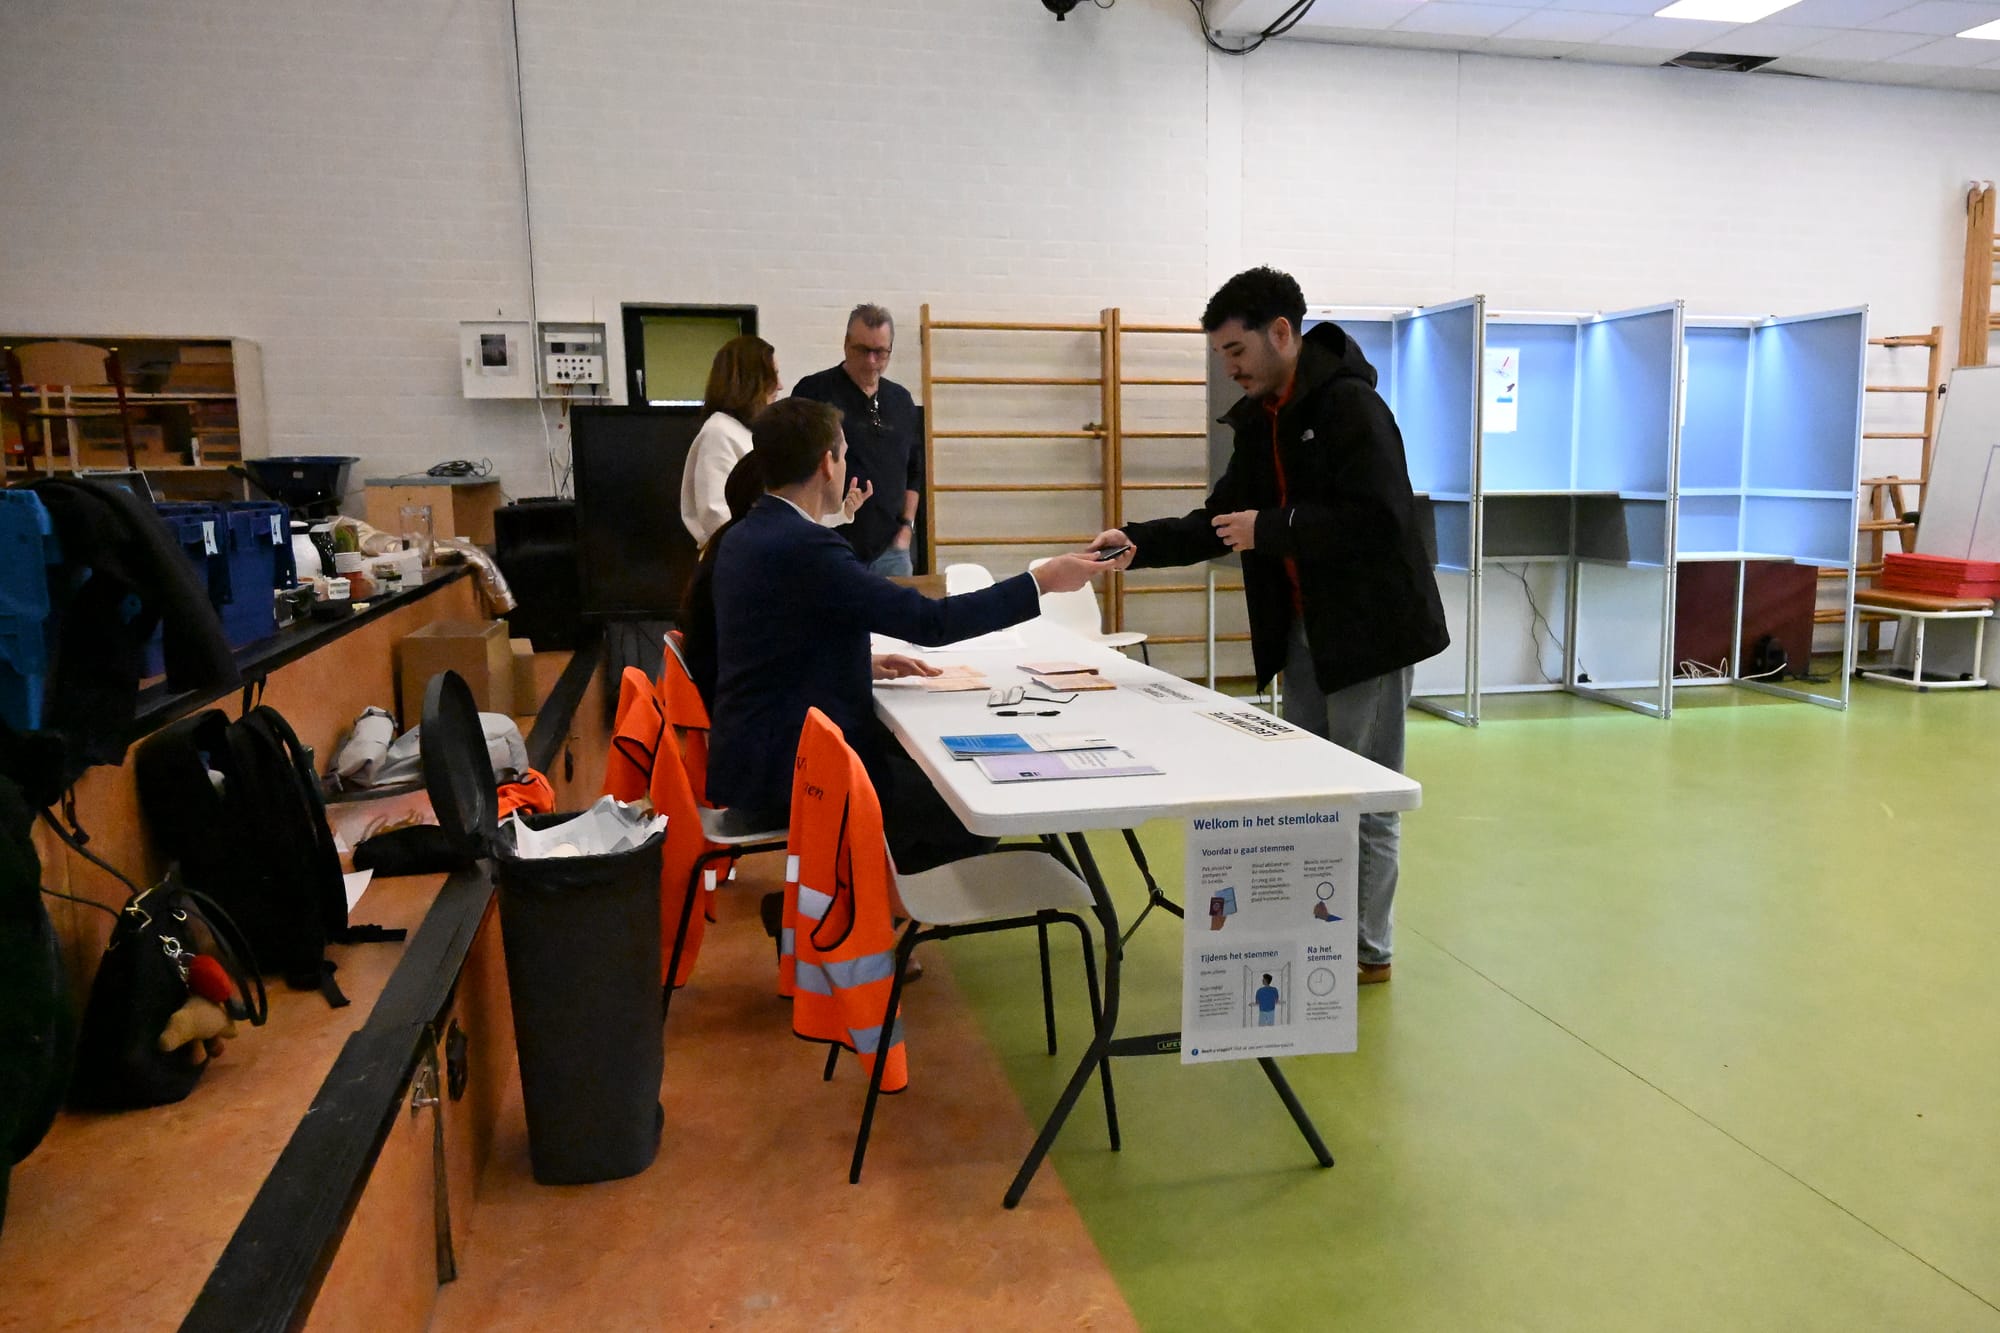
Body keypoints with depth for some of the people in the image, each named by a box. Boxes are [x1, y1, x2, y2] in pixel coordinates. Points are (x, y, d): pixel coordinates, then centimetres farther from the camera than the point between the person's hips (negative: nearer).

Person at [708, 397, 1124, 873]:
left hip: (758, 753, 10)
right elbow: (932, 620, -21)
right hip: (789, 770, -10)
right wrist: (1041, 581, -14)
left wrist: (864, 666, 9)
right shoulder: (804, 546, -22)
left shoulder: (744, 537, 8)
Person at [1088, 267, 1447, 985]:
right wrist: (1138, 542, -1)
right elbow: (1221, 520, 13)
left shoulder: (1350, 405, -16)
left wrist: (1271, 529, -21)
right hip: (1302, 630, 8)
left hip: (1368, 628, -8)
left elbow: (1379, 519, -24)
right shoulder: (1261, 420, 10)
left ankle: (1370, 951, 17)